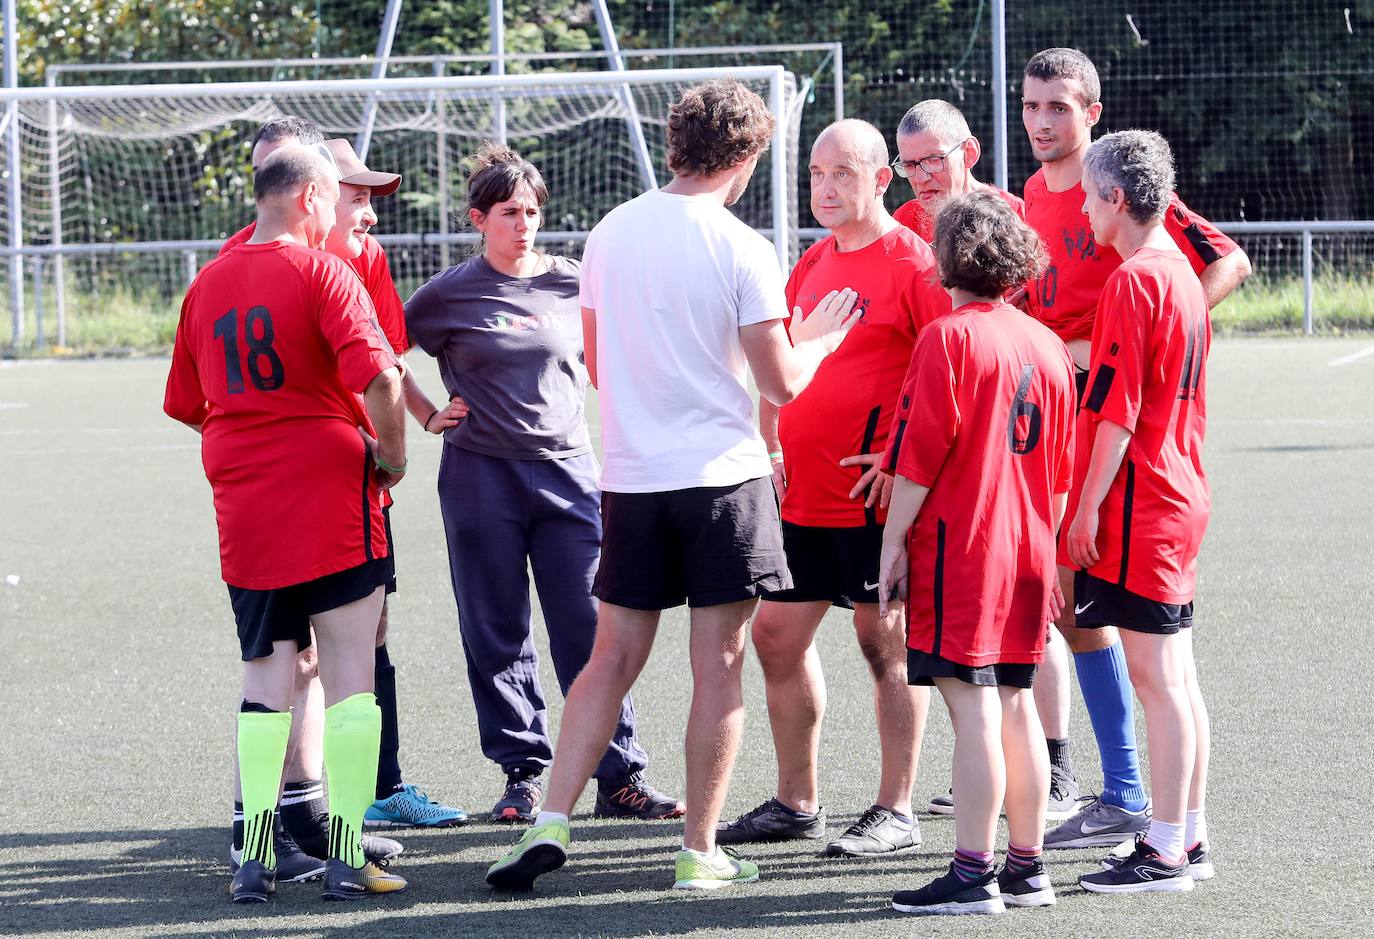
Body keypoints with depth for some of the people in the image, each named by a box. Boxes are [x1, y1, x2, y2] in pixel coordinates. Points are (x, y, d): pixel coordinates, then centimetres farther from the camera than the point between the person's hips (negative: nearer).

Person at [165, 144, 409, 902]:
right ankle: (346, 856, -2)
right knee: (349, 670, 1)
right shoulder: (321, 272, -9)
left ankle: (255, 856, 2)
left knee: (266, 673, 11)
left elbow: (185, 405, 17)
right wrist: (392, 455, -6)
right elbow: (377, 379, -20)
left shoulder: (207, 283, 10)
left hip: (242, 500, 5)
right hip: (331, 496, -5)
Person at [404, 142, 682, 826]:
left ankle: (620, 777, 0)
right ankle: (523, 772, 13)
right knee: (497, 636, 4)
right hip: (481, 479, -1)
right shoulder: (450, 294, 1)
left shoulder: (573, 284, 6)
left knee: (591, 628, -3)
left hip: (567, 471, 1)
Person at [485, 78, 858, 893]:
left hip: (631, 479, 5)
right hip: (722, 477, -4)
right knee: (718, 665, 3)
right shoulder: (740, 248, -10)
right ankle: (700, 851, 5)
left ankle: (551, 825, 2)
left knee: (613, 658, 11)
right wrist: (816, 341, 12)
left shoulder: (611, 233, 5)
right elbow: (782, 383, -8)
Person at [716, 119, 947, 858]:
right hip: (801, 493, 8)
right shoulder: (813, 263, 15)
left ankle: (896, 812, 6)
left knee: (886, 642, -1)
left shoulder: (911, 263, -10)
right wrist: (768, 445, 9)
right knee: (777, 635, 10)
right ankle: (795, 803, 21)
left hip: (873, 493, -8)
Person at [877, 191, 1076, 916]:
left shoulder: (948, 338, -10)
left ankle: (972, 875, -8)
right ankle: (1026, 867, 16)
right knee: (1015, 706, 12)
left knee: (973, 708, -7)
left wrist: (893, 541, -8)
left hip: (959, 546, -7)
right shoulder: (1047, 345, 11)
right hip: (1026, 547, 7)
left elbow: (921, 453, -14)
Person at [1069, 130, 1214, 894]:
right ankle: (1190, 837, 17)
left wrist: (1087, 506, -15)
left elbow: (1116, 408, -18)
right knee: (1178, 676, 12)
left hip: (1138, 508, -9)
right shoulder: (1182, 274, 12)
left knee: (1158, 680, -6)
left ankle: (1166, 851, -4)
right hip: (1182, 496, 9)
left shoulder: (1132, 282, -15)